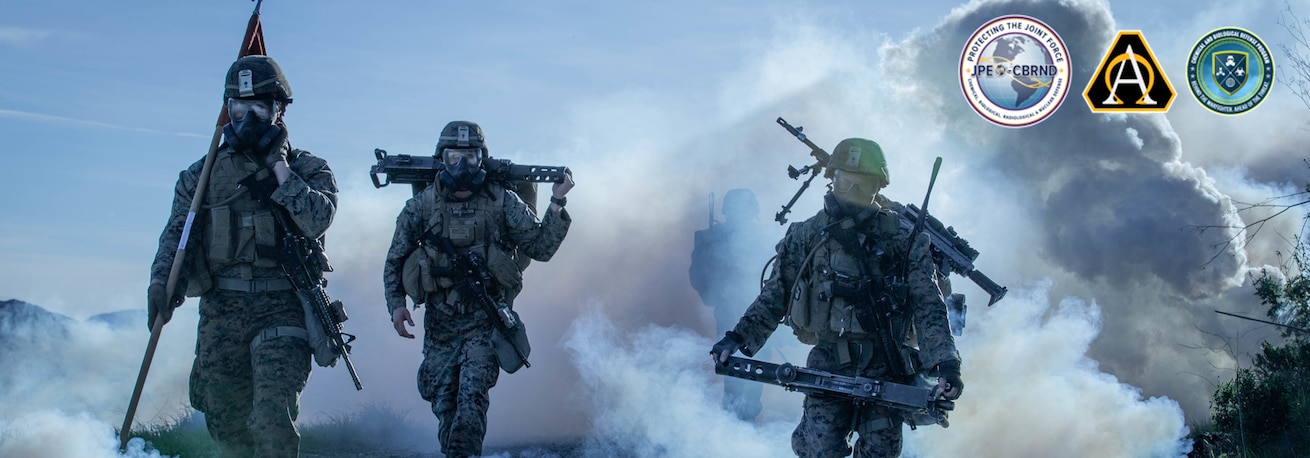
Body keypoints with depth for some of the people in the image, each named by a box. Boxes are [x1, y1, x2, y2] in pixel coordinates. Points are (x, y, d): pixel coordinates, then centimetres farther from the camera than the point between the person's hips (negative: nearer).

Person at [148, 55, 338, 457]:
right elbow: (177, 232, 6)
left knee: (272, 418, -18)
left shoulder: (308, 169, 4)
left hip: (282, 312, -3)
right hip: (221, 312, 3)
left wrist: (278, 166, -12)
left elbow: (316, 221, -14)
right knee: (226, 424, 9)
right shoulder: (206, 173, 11)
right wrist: (160, 282, -11)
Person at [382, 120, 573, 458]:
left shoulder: (502, 202, -1)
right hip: (440, 325, 2)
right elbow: (395, 261, 9)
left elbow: (541, 247, -2)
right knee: (444, 406, 6)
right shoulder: (422, 206, 2)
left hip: (485, 322, -2)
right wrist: (396, 303, -5)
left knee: (471, 398, -18)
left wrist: (557, 203, -12)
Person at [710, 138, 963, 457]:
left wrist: (946, 364, -13)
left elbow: (928, 306, -1)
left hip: (886, 369, 0)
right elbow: (775, 296, 8)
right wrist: (739, 338, -5)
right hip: (828, 365, 0)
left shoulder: (902, 239, 2)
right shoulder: (808, 236, 4)